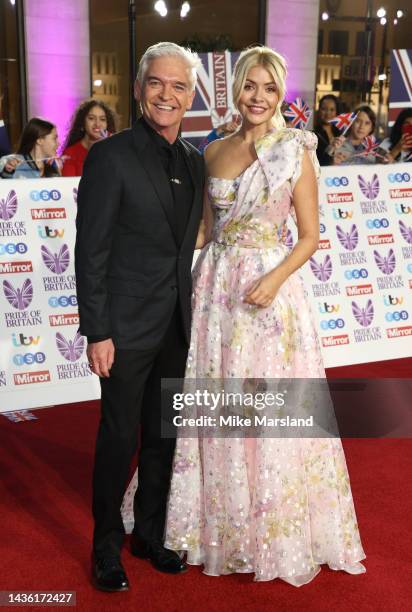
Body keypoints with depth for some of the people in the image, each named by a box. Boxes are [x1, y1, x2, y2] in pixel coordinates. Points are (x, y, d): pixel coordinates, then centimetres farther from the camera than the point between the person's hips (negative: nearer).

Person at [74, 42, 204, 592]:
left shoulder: (194, 162, 8)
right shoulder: (110, 156, -11)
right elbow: (90, 253, -12)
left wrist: (190, 312, 10)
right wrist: (96, 332, -15)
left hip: (177, 325, 6)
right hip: (127, 328, -6)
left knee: (163, 437, 16)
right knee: (119, 439, 6)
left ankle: (150, 534, 35)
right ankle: (107, 547, 27)